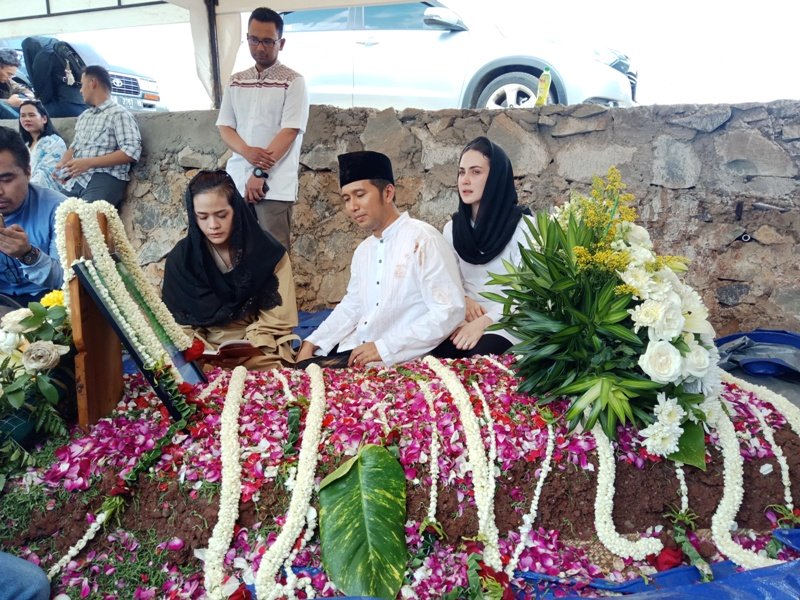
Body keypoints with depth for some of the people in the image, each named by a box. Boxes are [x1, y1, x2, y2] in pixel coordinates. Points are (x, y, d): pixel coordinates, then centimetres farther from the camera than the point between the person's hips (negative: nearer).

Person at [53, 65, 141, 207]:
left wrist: (88, 162, -16)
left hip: (105, 179, -7)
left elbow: (131, 152, -13)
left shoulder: (119, 114, -1)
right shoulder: (83, 116, 26)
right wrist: (61, 164, 8)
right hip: (75, 179, 7)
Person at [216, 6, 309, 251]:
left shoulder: (293, 81, -1)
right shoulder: (236, 81, 15)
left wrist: (260, 173, -15)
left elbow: (289, 132, -9)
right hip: (236, 182, 5)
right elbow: (224, 127, 11)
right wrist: (247, 152, -11)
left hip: (274, 185, -5)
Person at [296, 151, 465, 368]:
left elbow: (449, 311, -18)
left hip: (396, 361, -7)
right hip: (354, 353, 8)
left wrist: (384, 348, -20)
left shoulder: (422, 239, -12)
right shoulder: (363, 250, 15)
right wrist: (312, 343, 6)